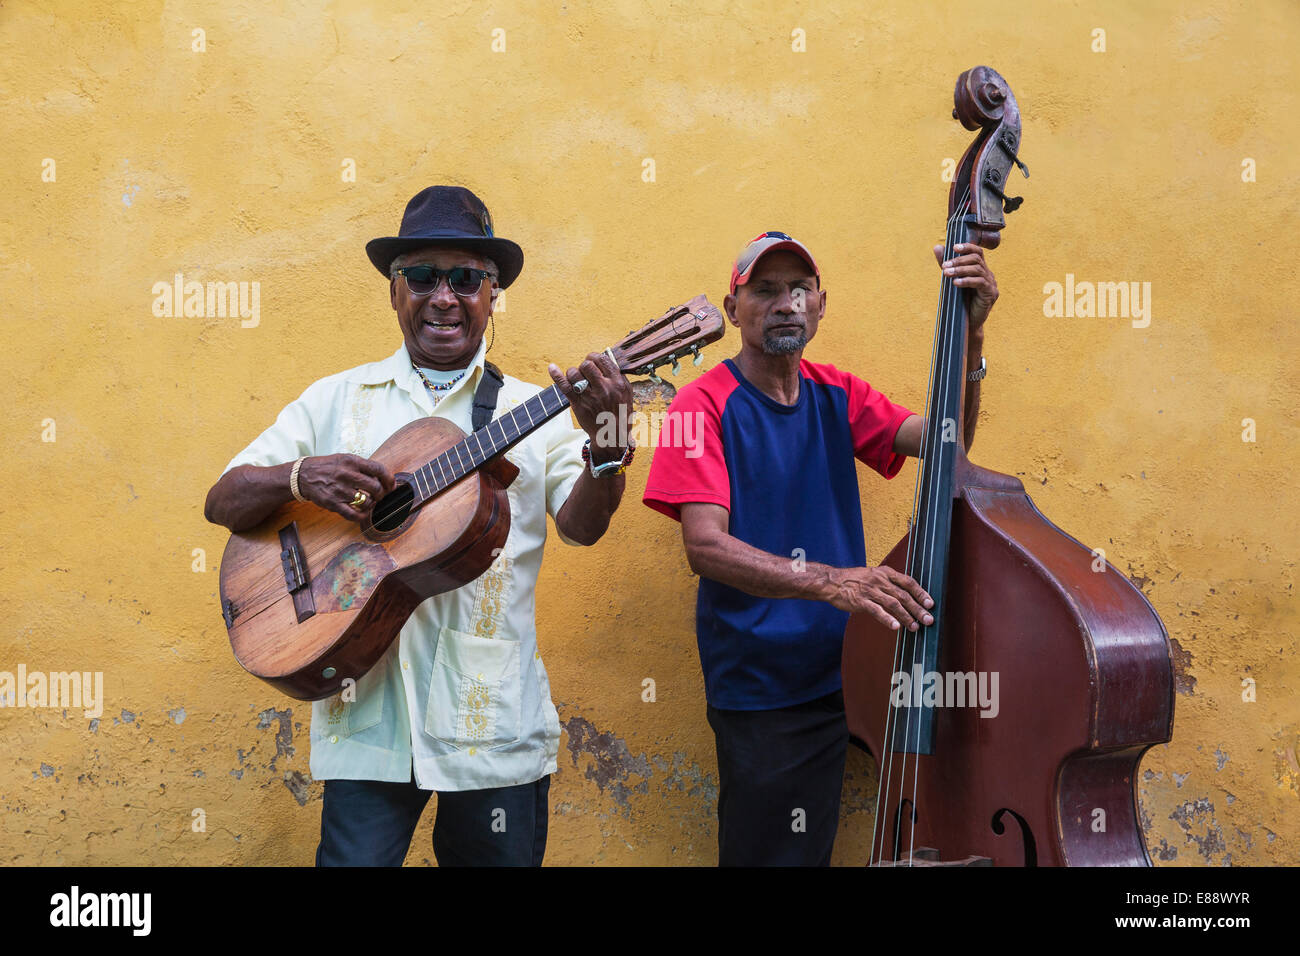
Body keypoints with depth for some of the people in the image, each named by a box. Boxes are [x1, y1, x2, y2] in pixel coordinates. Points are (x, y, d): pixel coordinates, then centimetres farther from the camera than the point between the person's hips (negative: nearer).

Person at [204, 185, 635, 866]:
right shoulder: (338, 400, 8)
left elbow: (582, 525, -8)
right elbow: (222, 502, 5)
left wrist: (606, 441, -28)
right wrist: (298, 476, -16)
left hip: (494, 720, 0)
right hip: (366, 716, 0)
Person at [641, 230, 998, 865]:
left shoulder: (837, 396, 10)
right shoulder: (706, 403, -9)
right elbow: (705, 545, -20)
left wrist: (969, 333, -17)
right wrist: (826, 580, -34)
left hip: (839, 671, 5)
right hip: (757, 688, -5)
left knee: (813, 847, 13)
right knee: (769, 851, 1)